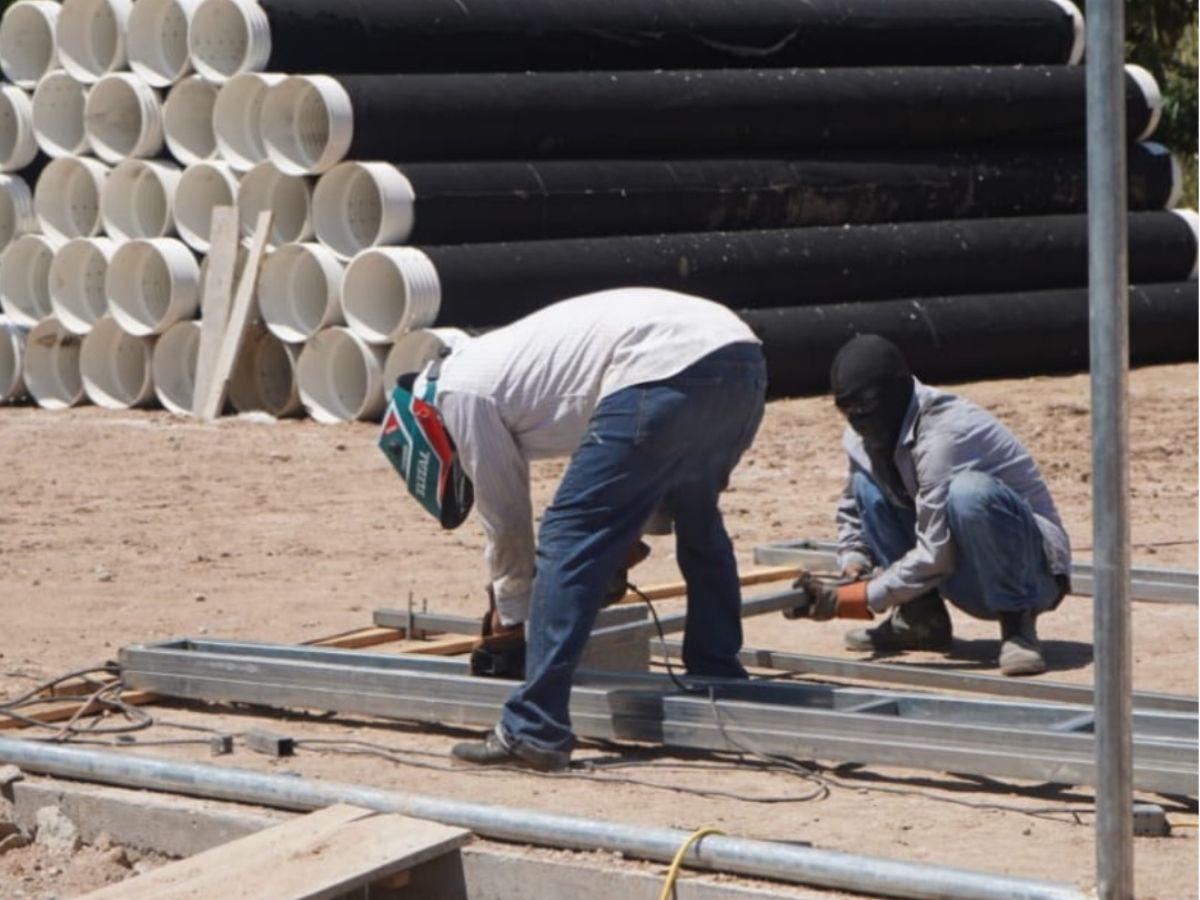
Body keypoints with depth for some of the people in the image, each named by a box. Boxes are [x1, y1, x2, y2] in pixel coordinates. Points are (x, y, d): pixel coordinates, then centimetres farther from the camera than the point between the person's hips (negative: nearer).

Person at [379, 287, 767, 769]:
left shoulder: (459, 392, 7)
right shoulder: (494, 364, 34)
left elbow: (505, 520, 15)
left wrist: (511, 616, 28)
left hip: (667, 368, -10)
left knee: (567, 541, -3)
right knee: (698, 524, 30)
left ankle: (533, 731, -4)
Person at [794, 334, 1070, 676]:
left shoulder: (941, 436, -25)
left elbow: (934, 558, -27)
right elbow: (851, 513, 18)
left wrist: (847, 601, -24)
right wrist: (854, 570, -2)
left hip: (1033, 567, -8)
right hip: (970, 585, 8)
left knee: (967, 490, -37)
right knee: (867, 482, 0)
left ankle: (1017, 620, -20)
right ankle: (920, 617, 1)